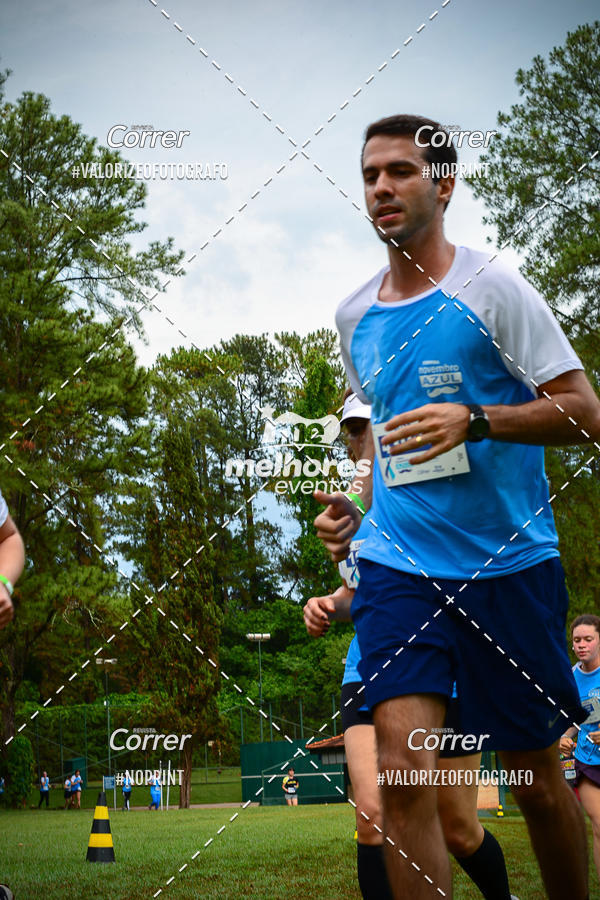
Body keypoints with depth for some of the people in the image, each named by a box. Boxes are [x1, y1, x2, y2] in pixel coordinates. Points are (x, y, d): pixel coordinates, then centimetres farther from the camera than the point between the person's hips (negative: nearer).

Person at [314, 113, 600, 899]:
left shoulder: (491, 288, -5)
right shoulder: (354, 317, 11)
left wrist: (474, 420, -21)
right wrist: (352, 505, 11)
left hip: (509, 565, -3)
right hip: (398, 565, 3)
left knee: (536, 778, 7)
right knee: (403, 774, -12)